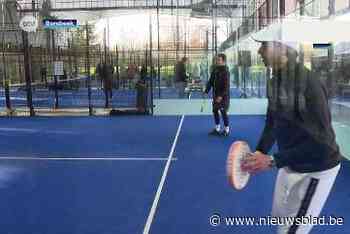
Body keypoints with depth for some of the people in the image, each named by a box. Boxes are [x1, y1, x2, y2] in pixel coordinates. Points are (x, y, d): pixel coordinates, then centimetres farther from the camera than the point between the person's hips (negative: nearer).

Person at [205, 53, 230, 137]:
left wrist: (221, 96, -25)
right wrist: (206, 91, 7)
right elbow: (211, 81, 12)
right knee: (215, 111, 10)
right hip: (216, 94, 7)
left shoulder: (225, 71, -15)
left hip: (223, 96, -7)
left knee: (223, 112, -1)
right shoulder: (215, 69, 5)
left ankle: (227, 130, 15)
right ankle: (217, 129, 24)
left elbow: (226, 86, -20)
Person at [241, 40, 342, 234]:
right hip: (290, 163, 8)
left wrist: (273, 160, -29)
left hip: (316, 168, -8)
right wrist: (260, 152, -8)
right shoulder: (275, 81, -2)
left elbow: (320, 141, -30)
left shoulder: (309, 84, -28)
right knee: (279, 215, 24)